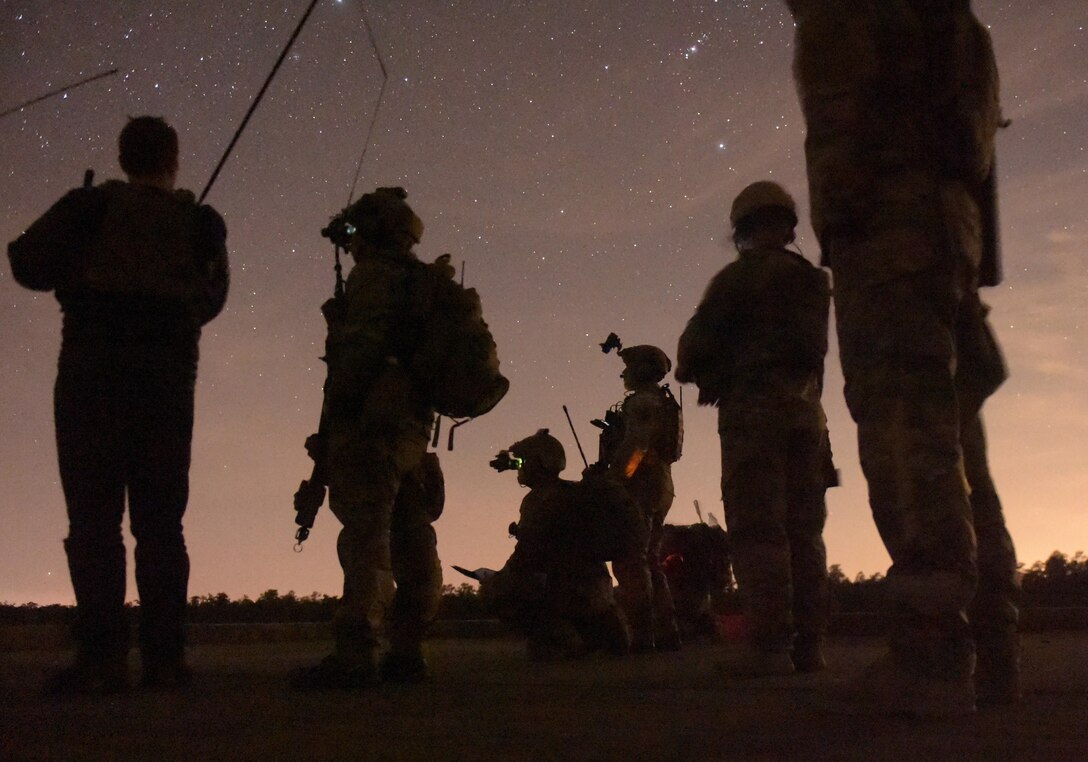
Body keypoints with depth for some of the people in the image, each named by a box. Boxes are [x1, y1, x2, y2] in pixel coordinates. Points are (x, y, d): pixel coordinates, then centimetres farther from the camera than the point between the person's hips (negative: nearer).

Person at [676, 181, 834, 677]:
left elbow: (698, 339, -4)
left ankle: (769, 645, -14)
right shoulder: (815, 281, 18)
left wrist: (689, 370, 18)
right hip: (805, 408, 7)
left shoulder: (741, 276, -2)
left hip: (752, 406, -6)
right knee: (803, 531, 6)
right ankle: (809, 645, 4)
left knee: (757, 528, -9)